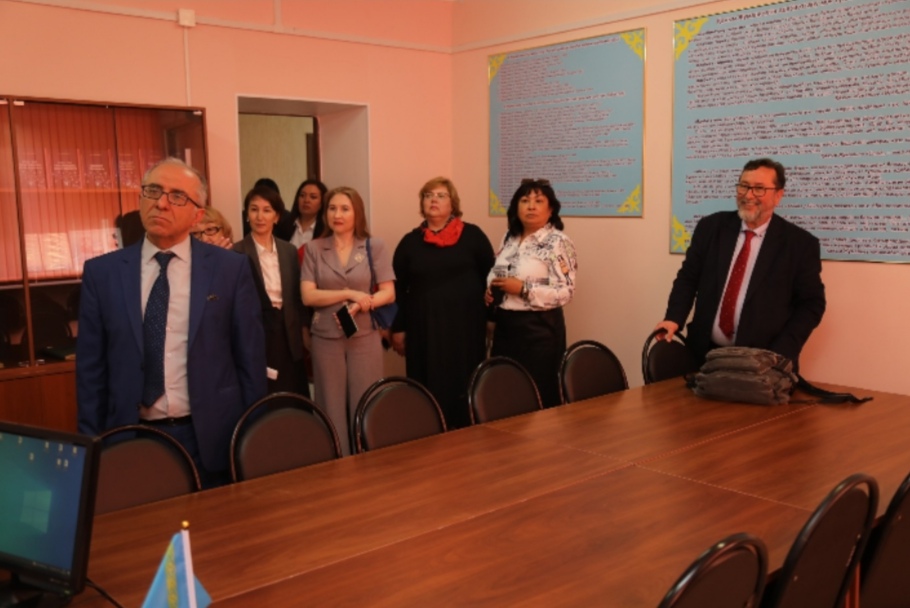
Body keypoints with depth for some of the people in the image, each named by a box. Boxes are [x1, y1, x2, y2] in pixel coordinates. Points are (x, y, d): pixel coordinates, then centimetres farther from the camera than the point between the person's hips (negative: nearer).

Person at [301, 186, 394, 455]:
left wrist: (361, 305, -18)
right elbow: (308, 296, -5)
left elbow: (388, 293, -2)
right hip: (326, 338, 1)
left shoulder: (374, 246, 2)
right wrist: (350, 294, -13)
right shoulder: (314, 248, 3)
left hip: (365, 336, 0)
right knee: (332, 406, 6)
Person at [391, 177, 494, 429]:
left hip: (465, 324, -1)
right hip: (423, 327, 1)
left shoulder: (472, 236, 1)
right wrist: (398, 329, 6)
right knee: (429, 388, 3)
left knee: (464, 386, 4)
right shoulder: (410, 242, 6)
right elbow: (399, 288, 8)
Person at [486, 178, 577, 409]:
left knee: (537, 397, 0)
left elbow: (565, 292, -17)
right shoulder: (509, 238, 11)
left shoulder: (558, 242, -11)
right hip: (505, 325, 7)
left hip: (539, 329, -7)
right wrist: (490, 289, 0)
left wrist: (523, 289, -21)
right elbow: (496, 273, 22)